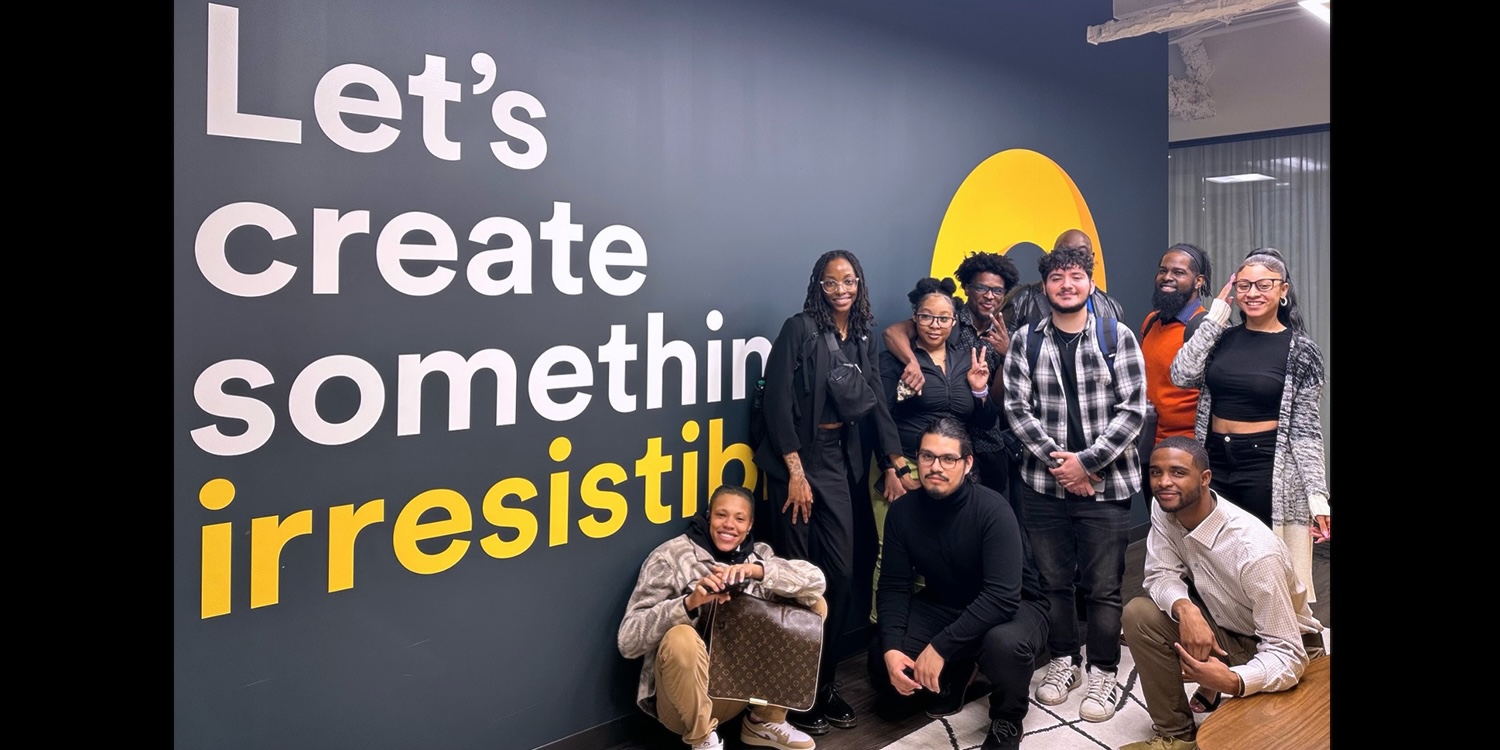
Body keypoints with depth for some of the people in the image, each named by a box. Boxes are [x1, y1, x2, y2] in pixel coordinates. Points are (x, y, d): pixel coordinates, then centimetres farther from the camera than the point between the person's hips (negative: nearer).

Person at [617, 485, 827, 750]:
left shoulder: (758, 554, 2)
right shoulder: (670, 557, -11)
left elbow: (816, 581, -14)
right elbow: (628, 640, -19)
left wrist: (756, 570, -28)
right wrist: (690, 602, -33)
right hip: (686, 696, -4)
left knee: (813, 604, -3)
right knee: (681, 638, -36)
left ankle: (765, 721, 7)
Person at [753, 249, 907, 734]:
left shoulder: (863, 338, 11)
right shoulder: (799, 329, -6)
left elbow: (877, 404, 9)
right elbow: (778, 402, -12)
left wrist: (893, 466, 1)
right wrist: (795, 472, -15)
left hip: (841, 461, 6)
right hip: (797, 458, -5)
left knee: (842, 574, 6)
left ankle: (825, 685, 22)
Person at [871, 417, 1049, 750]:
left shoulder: (993, 511, -27)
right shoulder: (903, 511, -12)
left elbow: (1002, 596, -34)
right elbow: (893, 587, -9)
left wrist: (940, 647, -38)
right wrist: (891, 647, -26)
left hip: (1014, 607, -4)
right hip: (944, 606, 4)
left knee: (1005, 644, -38)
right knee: (881, 655, -17)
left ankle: (1007, 722, -4)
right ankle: (955, 675, 15)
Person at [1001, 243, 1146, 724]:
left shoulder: (1118, 338, -1)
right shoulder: (1025, 341, 3)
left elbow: (1133, 409, -7)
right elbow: (1017, 407, -1)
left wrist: (1085, 462, -12)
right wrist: (1055, 459, -11)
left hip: (1105, 483, -2)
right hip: (1044, 482, 2)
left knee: (1102, 586, 4)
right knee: (1053, 580, 12)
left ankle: (1104, 673, 21)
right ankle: (1063, 661, 30)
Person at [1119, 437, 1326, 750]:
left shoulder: (1254, 551, -33)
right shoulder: (1164, 511, -14)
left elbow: (1287, 654, -31)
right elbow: (1160, 575, -9)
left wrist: (1231, 681, -50)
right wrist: (1185, 608, -33)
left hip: (1281, 647, -6)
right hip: (1221, 627, 6)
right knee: (1139, 614, -19)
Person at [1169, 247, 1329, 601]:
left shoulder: (1300, 349, -3)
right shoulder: (1223, 338, 6)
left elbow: (1305, 428, -4)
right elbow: (1181, 375, -11)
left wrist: (1317, 495, -9)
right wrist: (1214, 317, -6)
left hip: (1268, 469, -3)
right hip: (1214, 463, 4)